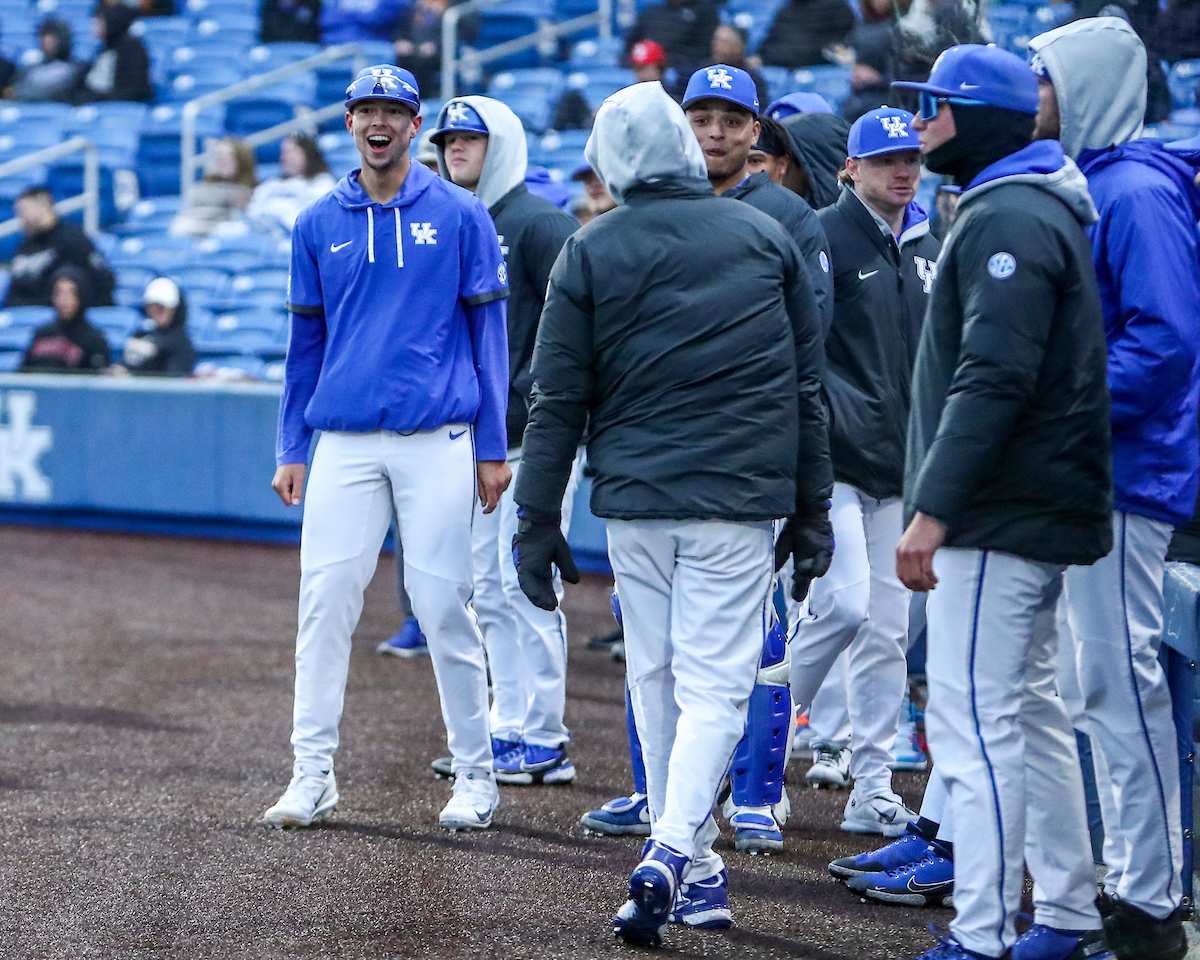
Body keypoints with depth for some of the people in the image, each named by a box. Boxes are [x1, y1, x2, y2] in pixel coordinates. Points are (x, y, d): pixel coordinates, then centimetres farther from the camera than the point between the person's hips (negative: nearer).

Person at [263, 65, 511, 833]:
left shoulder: (461, 216, 2)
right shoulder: (320, 224, 10)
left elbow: (489, 332, 2)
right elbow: (306, 341, 14)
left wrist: (492, 449, -2)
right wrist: (291, 449, 9)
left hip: (438, 441, -2)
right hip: (345, 444, 3)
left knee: (444, 605, -1)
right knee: (325, 599, -3)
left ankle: (476, 776, 8)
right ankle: (313, 774, 2)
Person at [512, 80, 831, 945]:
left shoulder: (591, 253, 2)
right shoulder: (766, 239, 5)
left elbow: (557, 400, 1)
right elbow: (807, 387, 8)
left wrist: (539, 519, 6)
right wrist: (812, 509, 15)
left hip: (632, 500, 1)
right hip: (738, 504, -1)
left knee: (656, 681, 12)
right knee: (715, 685, -4)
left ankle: (692, 864, 14)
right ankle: (673, 851, -21)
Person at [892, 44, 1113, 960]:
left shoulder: (1008, 221, -16)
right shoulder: (1040, 210, 18)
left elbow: (992, 378, -24)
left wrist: (935, 507, -26)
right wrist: (941, 498, 23)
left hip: (1001, 518, -11)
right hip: (1034, 511, 11)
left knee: (975, 721, -12)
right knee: (1031, 713, 17)